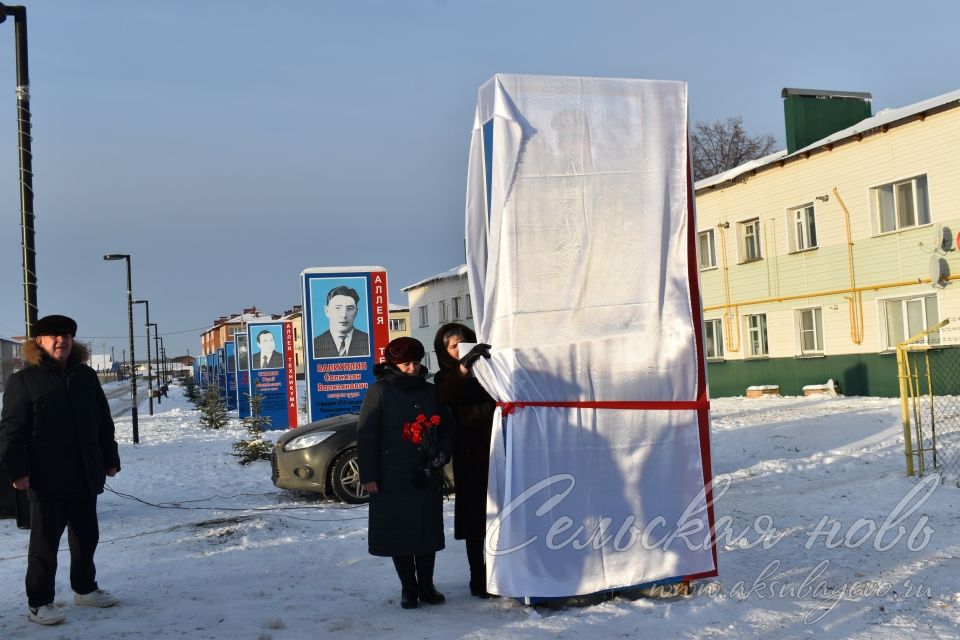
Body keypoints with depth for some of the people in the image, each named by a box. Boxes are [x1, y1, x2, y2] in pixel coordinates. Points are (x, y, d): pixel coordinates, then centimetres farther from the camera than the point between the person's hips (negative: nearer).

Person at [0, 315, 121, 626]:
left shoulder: (86, 376, 10)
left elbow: (103, 422, 15)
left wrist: (110, 458, 13)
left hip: (86, 477, 5)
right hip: (47, 480, -5)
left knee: (86, 535, 15)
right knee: (45, 541, 2)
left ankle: (85, 588, 30)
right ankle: (38, 602, 12)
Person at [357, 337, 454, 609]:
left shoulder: (430, 391, 10)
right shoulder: (380, 391, -3)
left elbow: (447, 428, 19)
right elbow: (366, 434, -6)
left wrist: (441, 454, 0)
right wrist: (368, 475, -11)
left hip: (426, 475, 4)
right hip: (392, 478, -4)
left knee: (428, 530, 8)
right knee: (399, 534, 2)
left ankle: (426, 585, 20)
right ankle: (408, 588, 15)